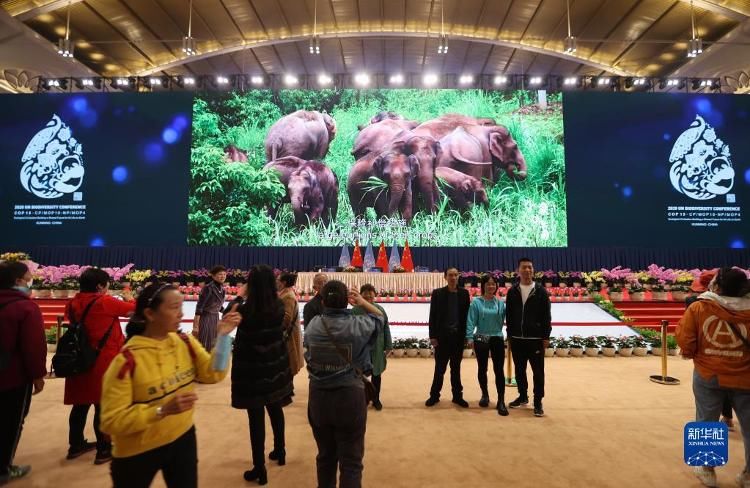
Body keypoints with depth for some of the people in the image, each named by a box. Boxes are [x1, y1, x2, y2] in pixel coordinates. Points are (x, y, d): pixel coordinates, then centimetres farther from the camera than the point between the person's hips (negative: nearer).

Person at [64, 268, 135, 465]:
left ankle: (75, 445, 32)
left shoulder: (74, 303, 3)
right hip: (104, 362, -7)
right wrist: (129, 298, 16)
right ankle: (104, 450, 13)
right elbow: (132, 308, -6)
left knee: (81, 404, 19)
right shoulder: (104, 302, -17)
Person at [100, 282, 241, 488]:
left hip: (183, 438, 4)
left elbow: (212, 374, -10)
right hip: (138, 452, -4)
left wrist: (222, 336, -21)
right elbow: (112, 421, -20)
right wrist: (162, 410, -30)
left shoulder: (186, 342, -7)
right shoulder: (127, 361, -23)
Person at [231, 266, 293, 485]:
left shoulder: (246, 310, -22)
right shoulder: (279, 306, -8)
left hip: (253, 371, -5)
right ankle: (279, 451, 41)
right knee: (275, 409, 23)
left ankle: (259, 469, 18)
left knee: (256, 418, 6)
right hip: (276, 367, 5)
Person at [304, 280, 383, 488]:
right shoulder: (358, 325, -13)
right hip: (350, 396, -3)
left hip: (318, 396, 4)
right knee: (351, 460, 8)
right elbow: (379, 317, 8)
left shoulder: (312, 326, -5)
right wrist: (363, 302, 11)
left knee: (325, 455, 22)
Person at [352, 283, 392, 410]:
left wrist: (388, 346, 3)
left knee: (377, 375, 17)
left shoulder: (380, 310, -3)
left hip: (377, 350, 3)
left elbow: (386, 329, 3)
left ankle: (376, 399, 35)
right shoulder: (355, 311, -13)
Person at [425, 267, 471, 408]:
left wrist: (466, 335, -2)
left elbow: (466, 315, 3)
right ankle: (434, 395, 19)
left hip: (458, 336, 1)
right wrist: (432, 336, -7)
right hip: (442, 336, -1)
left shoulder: (464, 293, 3)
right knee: (440, 368, 7)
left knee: (456, 367, 12)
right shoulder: (438, 293, -1)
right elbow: (432, 316, -3)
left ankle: (457, 396, 22)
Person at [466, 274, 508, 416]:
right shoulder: (476, 302, -5)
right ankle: (485, 395, 32)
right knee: (482, 369, 13)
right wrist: (470, 338, -14)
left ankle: (501, 401, 6)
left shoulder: (501, 303, 1)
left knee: (499, 370, -2)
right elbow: (471, 321, -8)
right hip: (481, 340, -1)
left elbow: (506, 318, -1)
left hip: (497, 339, 1)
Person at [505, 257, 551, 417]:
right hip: (517, 338, 3)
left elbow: (547, 316, -3)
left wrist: (546, 336, -6)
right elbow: (508, 315, 7)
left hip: (536, 338, -3)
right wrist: (510, 335, 5)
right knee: (519, 370, 13)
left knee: (538, 371, 3)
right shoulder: (512, 291, 4)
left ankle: (538, 402, 14)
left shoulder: (540, 291, -3)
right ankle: (523, 396, 29)